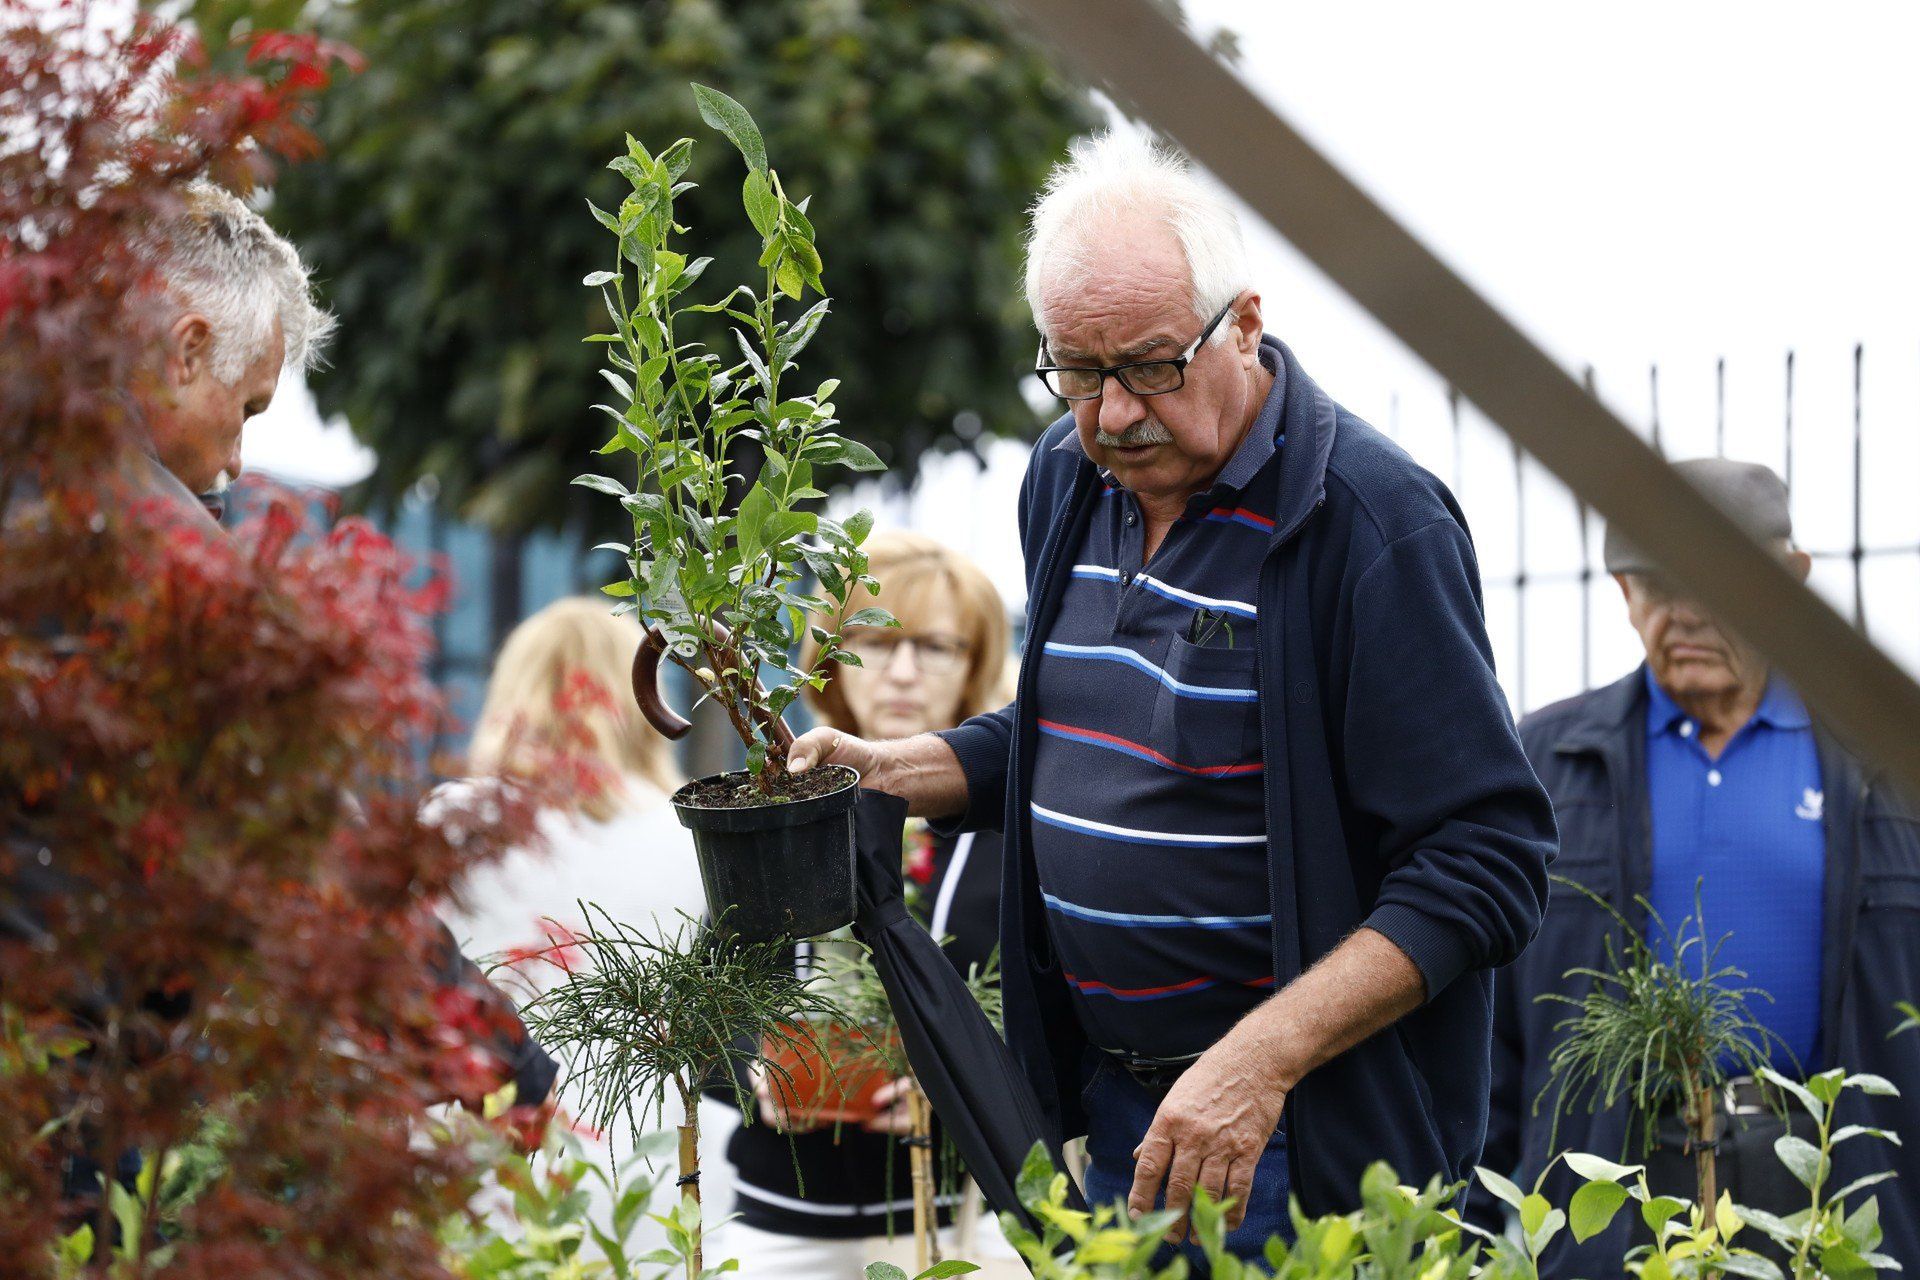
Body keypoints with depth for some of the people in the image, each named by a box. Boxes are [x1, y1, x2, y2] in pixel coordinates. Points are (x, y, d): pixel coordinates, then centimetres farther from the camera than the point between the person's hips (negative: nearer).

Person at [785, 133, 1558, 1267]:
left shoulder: (1375, 520, -18)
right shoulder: (1070, 478, 6)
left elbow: (1486, 861, -21)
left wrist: (1262, 1057, -28)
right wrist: (895, 769, 5)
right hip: (1109, 1108, 7)